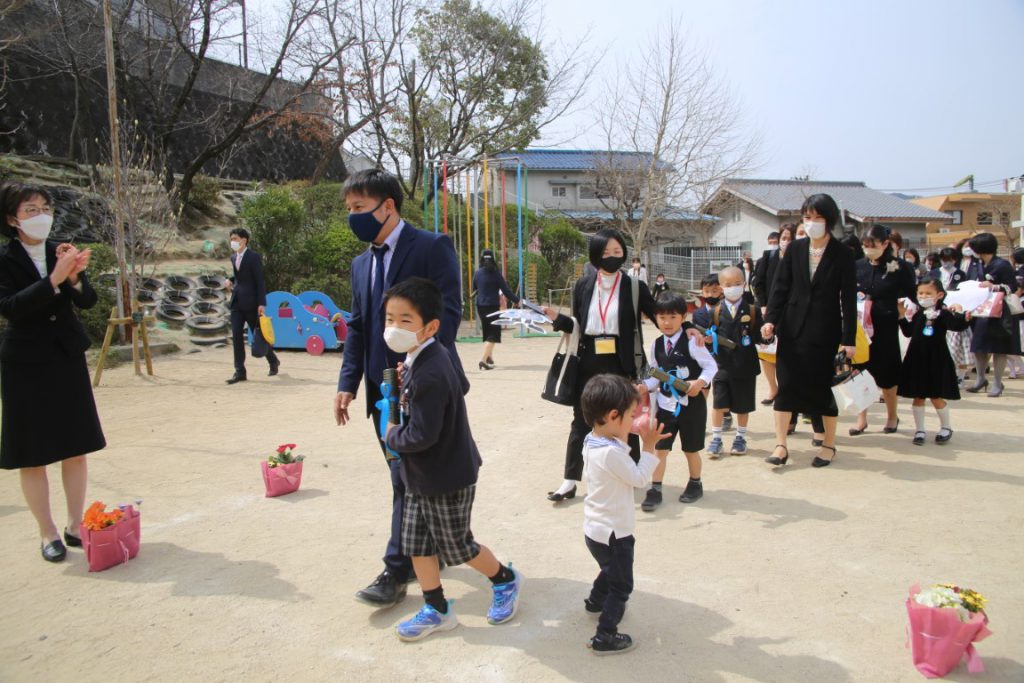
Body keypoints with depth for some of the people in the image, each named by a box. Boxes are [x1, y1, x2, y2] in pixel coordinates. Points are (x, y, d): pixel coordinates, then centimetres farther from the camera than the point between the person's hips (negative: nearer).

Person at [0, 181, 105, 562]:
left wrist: (75, 277, -23)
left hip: (68, 360, 4)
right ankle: (47, 533, 17)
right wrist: (54, 280, -30)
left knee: (76, 449, 9)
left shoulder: (62, 252, 3)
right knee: (34, 455, 5)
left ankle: (76, 525, 22)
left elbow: (88, 301, -3)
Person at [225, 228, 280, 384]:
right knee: (236, 336, -1)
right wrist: (231, 280, 5)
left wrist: (261, 303, -17)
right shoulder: (233, 257, 13)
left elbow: (260, 281, -12)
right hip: (236, 301, 6)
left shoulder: (253, 257, -9)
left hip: (250, 302, -6)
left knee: (258, 334, 5)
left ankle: (273, 361, 27)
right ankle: (239, 372, 2)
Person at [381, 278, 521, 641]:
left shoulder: (429, 375, -31)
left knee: (458, 546, 10)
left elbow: (421, 436, -31)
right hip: (422, 477, 9)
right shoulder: (427, 357, 0)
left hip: (446, 479, -9)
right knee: (416, 544, 13)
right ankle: (436, 609, 28)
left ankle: (505, 580, 35)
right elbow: (461, 385, 18)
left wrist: (392, 436, -11)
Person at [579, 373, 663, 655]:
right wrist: (648, 447, -12)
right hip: (613, 533, -9)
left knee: (611, 571, 33)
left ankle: (596, 602, 54)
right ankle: (604, 637, 13)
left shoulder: (592, 442, -1)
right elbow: (640, 478, -19)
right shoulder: (611, 453, -30)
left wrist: (625, 439, 6)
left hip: (596, 529, 9)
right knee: (621, 585, 6)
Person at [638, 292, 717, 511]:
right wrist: (645, 386, -9)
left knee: (691, 449, 11)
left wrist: (700, 382, -27)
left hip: (691, 404, -3)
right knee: (659, 447, 1)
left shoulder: (691, 342, -13)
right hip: (665, 404, 4)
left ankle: (695, 484, 33)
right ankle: (655, 490, 10)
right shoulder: (656, 345, 2)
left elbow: (711, 366, -10)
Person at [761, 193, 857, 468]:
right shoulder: (795, 249, 2)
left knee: (825, 387, 6)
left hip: (824, 332, -2)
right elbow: (780, 287, 3)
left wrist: (849, 339, -9)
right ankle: (781, 445, 7)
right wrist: (770, 319, -9)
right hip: (793, 329, 2)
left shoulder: (842, 255, -5)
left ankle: (829, 444, 22)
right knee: (786, 385, 1)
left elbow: (849, 299, -6)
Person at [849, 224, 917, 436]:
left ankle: (892, 416, 28)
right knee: (861, 371, 3)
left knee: (886, 374, 8)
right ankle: (862, 418, 14)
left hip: (886, 328, -2)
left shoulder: (900, 267, -5)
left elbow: (913, 296, 1)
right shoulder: (858, 266, 3)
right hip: (861, 326, 2)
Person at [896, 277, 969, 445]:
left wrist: (959, 313, -33)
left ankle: (946, 427, 26)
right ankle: (919, 430, 19)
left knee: (936, 397, 3)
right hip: (917, 359, 4)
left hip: (936, 361, -4)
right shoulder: (916, 313, 4)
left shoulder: (943, 313, -9)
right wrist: (902, 315, 3)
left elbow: (959, 325, -21)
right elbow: (908, 332, 9)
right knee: (918, 396, 9)